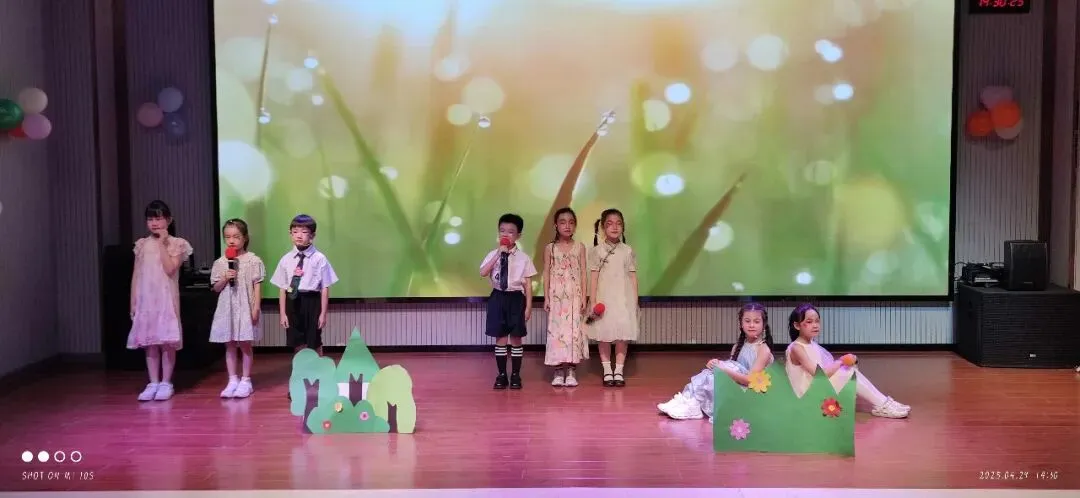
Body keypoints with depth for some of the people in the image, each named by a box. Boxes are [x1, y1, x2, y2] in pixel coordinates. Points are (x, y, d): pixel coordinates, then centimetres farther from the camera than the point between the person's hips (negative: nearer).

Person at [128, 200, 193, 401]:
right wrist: (133, 302, 7)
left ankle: (166, 383, 8)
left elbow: (170, 269, -16)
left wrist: (162, 243, -14)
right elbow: (136, 275, 10)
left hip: (166, 299, -3)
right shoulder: (142, 244, 9)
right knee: (149, 342, 5)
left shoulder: (176, 244, -2)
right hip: (146, 300, 4)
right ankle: (153, 383, 12)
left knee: (167, 342, -1)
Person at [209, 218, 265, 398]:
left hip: (245, 308, -3)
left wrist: (256, 308, -10)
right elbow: (216, 288, 7)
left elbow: (257, 286, -4)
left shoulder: (253, 261, -4)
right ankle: (233, 380, 15)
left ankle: (245, 381, 11)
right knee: (229, 346, 8)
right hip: (227, 309, 3)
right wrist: (225, 278, -12)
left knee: (245, 345, 3)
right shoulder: (220, 263, 4)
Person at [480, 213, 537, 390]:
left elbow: (528, 284, -1)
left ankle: (515, 375, 17)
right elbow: (483, 273, -16)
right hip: (498, 297, 1)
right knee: (500, 337, 7)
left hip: (516, 298, -1)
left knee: (516, 337, 5)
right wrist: (499, 253, -19)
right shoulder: (493, 254, 0)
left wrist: (528, 307, -5)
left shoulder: (523, 258, -3)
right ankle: (501, 375, 17)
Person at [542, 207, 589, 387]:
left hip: (574, 296, 0)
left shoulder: (579, 247, 4)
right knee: (556, 330, -1)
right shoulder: (550, 248, 3)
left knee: (574, 330, -1)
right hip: (556, 296, 0)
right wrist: (546, 298, -2)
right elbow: (546, 274, 4)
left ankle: (571, 371, 4)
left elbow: (583, 273, 3)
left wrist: (583, 297, -2)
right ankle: (558, 371, 4)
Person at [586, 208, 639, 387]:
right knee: (604, 336, 3)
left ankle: (619, 371, 7)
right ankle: (607, 371, 12)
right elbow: (593, 277, 0)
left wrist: (635, 301, 4)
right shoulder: (597, 251, 1)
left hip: (623, 299, 1)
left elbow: (633, 278, 7)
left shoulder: (628, 251, 5)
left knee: (622, 336, -1)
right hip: (604, 298, -1)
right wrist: (593, 301, -5)